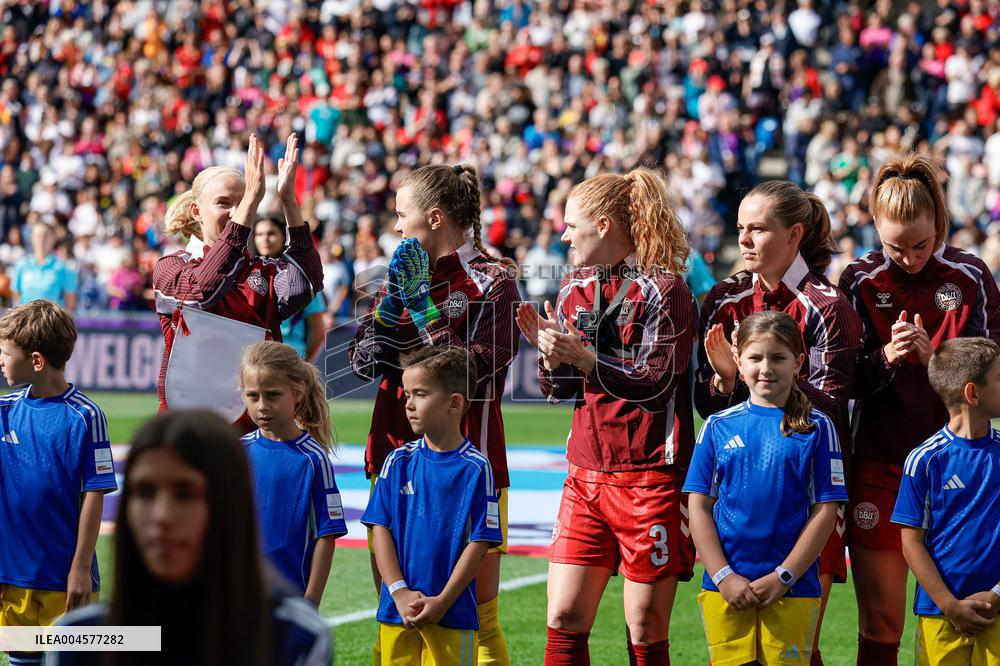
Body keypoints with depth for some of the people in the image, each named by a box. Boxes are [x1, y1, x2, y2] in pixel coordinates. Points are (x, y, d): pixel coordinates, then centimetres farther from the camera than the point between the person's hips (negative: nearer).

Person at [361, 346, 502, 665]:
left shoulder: (475, 467, -5)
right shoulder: (399, 461, 5)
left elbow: (479, 542, -6)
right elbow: (380, 528, 4)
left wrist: (442, 602, -12)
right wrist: (399, 592, -8)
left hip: (452, 613, -3)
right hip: (397, 611, 3)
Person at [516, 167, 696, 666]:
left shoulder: (663, 289, -7)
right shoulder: (574, 288, 12)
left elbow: (656, 382, -14)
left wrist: (583, 357, -21)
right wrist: (546, 348, -4)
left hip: (650, 476, -6)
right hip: (586, 474, 6)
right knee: (564, 618, 1)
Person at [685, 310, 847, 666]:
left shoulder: (817, 428, 2)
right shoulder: (718, 426, 7)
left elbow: (825, 510, -1)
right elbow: (699, 507, 6)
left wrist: (782, 577, -8)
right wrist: (724, 576, -5)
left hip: (792, 592, -1)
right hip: (725, 589, 1)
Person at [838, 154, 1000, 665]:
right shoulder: (861, 281, 1)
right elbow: (845, 382, 3)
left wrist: (933, 357, -16)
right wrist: (885, 359, -18)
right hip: (879, 467, 0)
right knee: (879, 622, 1)